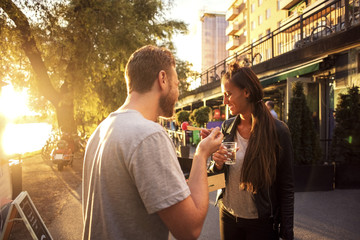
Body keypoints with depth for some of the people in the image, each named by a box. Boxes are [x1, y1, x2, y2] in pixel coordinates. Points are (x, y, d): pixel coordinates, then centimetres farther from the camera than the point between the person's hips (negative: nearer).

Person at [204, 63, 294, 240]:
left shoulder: (278, 130, -15)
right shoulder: (227, 127, -2)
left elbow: (286, 186, -10)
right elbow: (213, 172, 6)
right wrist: (217, 164, -17)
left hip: (261, 222, -4)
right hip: (228, 215, 4)